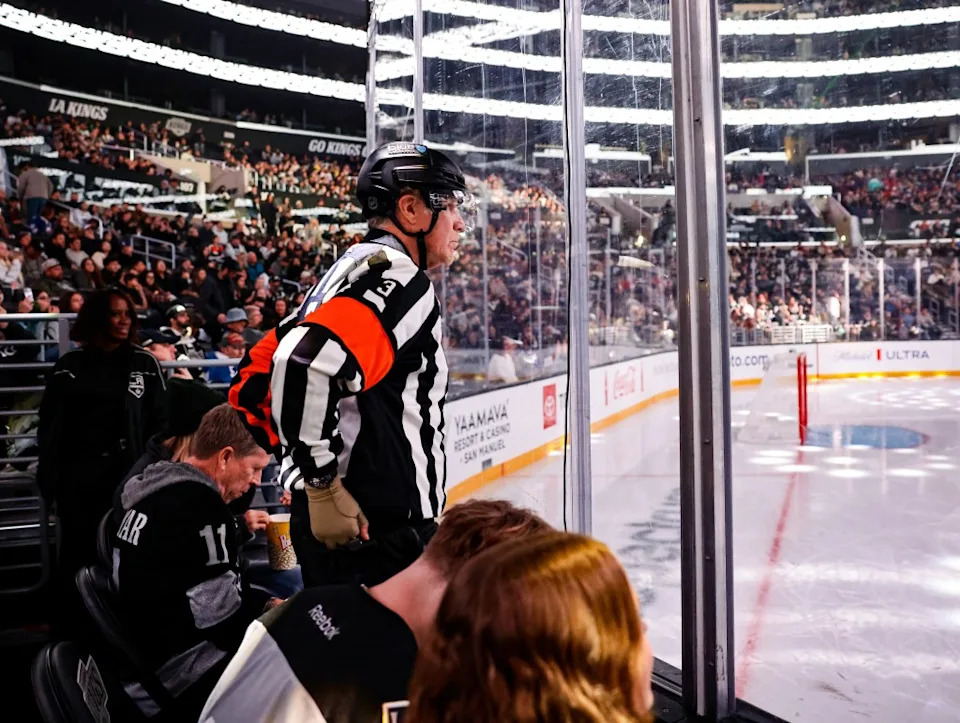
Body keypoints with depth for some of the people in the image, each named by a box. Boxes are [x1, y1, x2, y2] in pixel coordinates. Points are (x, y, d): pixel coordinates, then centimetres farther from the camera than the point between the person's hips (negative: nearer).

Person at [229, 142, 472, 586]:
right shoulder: (399, 281, -14)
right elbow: (306, 364, -31)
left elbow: (258, 373, 17)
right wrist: (323, 484, -22)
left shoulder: (354, 273, 15)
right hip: (373, 535, -10)